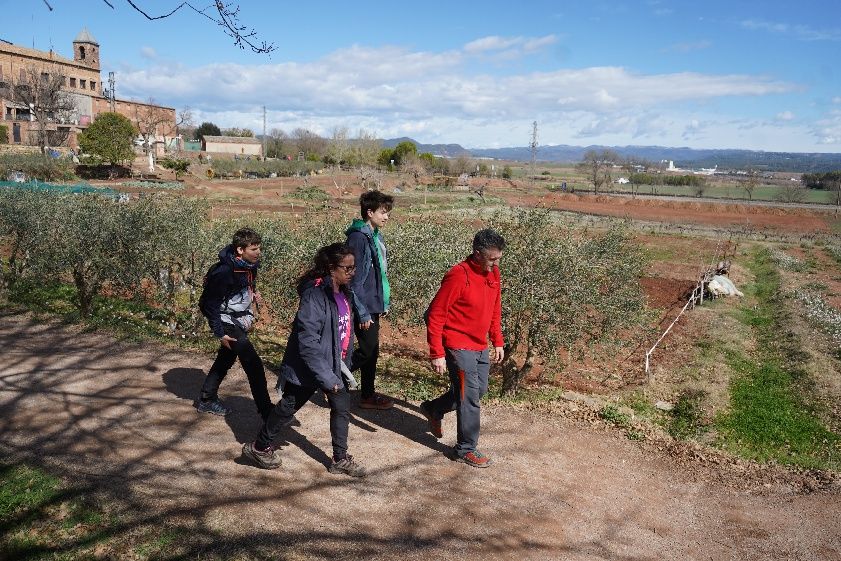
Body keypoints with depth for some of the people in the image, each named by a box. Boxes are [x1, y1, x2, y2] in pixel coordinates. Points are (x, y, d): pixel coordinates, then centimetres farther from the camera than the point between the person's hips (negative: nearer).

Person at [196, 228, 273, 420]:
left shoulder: (251, 264, -3)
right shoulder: (224, 272, -27)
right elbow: (209, 304, -19)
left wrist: (253, 293, 3)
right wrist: (220, 333, -17)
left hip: (241, 321, 9)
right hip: (228, 323, -8)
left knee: (226, 359, 21)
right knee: (254, 365, -12)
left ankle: (206, 400, 39)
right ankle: (267, 413, -5)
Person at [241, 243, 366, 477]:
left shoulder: (344, 293, 0)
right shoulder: (315, 295, -26)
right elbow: (307, 342, -29)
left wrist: (343, 364, 15)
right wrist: (326, 378, -27)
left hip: (333, 367, 8)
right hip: (306, 368, -8)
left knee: (342, 406, 9)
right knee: (288, 407, 10)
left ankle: (340, 459, 24)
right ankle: (259, 447, 32)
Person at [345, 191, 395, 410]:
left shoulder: (375, 235, 11)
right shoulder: (359, 238, -19)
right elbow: (355, 280, -20)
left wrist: (383, 302, 17)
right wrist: (363, 313, -20)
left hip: (373, 304, 9)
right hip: (365, 306, -9)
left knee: (371, 350, 14)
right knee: (367, 350, -4)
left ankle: (368, 395, 25)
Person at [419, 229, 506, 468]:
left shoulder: (493, 273, 2)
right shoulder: (458, 276, -22)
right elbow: (435, 316, -19)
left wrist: (497, 341, 15)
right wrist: (437, 354, -19)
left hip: (480, 346, 8)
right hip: (459, 346, -8)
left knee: (479, 389, 17)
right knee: (470, 395, -2)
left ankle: (433, 409, 37)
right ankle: (466, 449, 15)